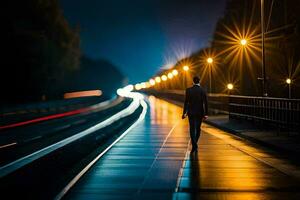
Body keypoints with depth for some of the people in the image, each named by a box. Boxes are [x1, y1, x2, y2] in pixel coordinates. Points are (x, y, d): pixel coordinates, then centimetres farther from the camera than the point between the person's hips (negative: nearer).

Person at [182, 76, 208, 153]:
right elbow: (205, 103, -5)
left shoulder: (188, 90, -6)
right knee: (198, 128, 15)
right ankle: (195, 144, 24)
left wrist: (184, 113, -2)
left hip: (191, 112, -1)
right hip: (200, 113, 1)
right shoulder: (203, 90, -5)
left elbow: (186, 102, -7)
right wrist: (205, 114, 0)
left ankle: (194, 145, -8)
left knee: (192, 129, 3)